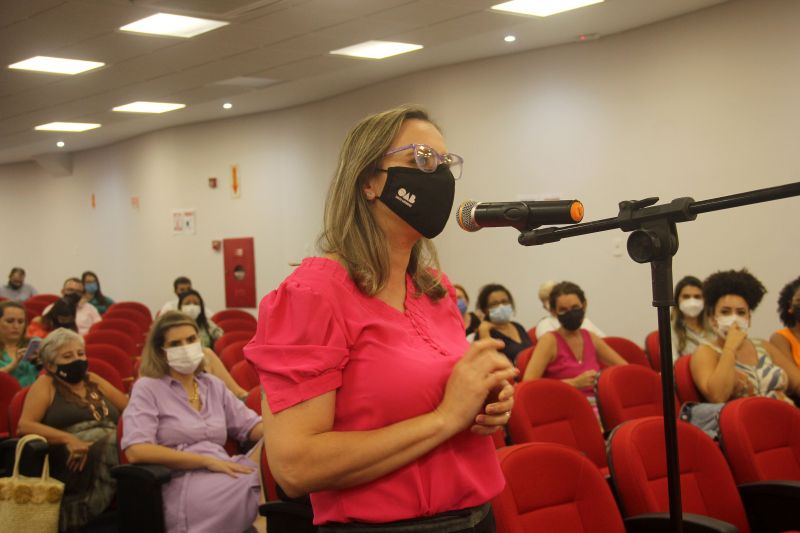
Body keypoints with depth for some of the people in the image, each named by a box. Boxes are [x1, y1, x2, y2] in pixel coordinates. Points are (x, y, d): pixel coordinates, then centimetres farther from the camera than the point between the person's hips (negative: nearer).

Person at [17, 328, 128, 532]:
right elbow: (25, 425, -3)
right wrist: (68, 439, -16)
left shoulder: (94, 381, 26)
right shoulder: (46, 384, 11)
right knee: (108, 445, -37)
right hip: (75, 460, -5)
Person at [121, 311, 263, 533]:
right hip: (183, 485, -6)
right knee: (256, 486, -33)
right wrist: (207, 460, -16)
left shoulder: (213, 385, 19)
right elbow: (136, 451, -12)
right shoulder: (148, 388, 2)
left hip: (224, 476, 6)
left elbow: (250, 426, 16)